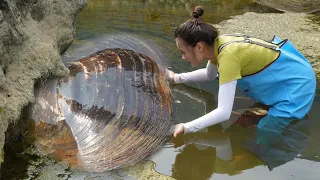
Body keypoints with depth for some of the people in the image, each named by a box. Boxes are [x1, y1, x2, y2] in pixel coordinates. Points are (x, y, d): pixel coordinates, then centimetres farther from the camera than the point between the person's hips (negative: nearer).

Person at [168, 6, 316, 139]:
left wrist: (185, 128, -40)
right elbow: (209, 75, 14)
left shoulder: (228, 55, -36)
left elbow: (224, 112, -39)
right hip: (284, 77, 9)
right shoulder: (216, 44, -10)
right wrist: (177, 78, 9)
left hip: (297, 85, -8)